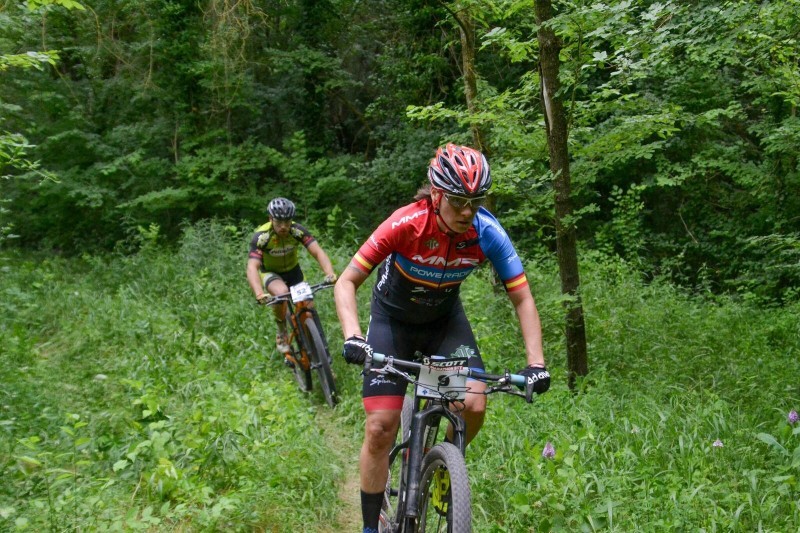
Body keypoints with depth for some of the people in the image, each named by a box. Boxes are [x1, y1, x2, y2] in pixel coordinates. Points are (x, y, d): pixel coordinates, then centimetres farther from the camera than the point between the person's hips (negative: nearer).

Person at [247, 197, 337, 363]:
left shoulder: (297, 231, -25)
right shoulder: (261, 236, -31)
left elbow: (318, 251, -35)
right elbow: (252, 268, -40)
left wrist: (330, 273, -54)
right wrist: (259, 294, -57)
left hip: (292, 270, 3)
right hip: (270, 273, -3)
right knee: (282, 292, -35)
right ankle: (282, 333, -9)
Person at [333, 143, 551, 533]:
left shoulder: (487, 233, -24)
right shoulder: (406, 224, -31)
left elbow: (522, 298, -16)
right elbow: (346, 282, -26)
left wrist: (535, 362, -27)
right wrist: (352, 337, -42)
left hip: (444, 318, 2)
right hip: (392, 320, -2)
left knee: (474, 404, -19)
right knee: (380, 427, -10)